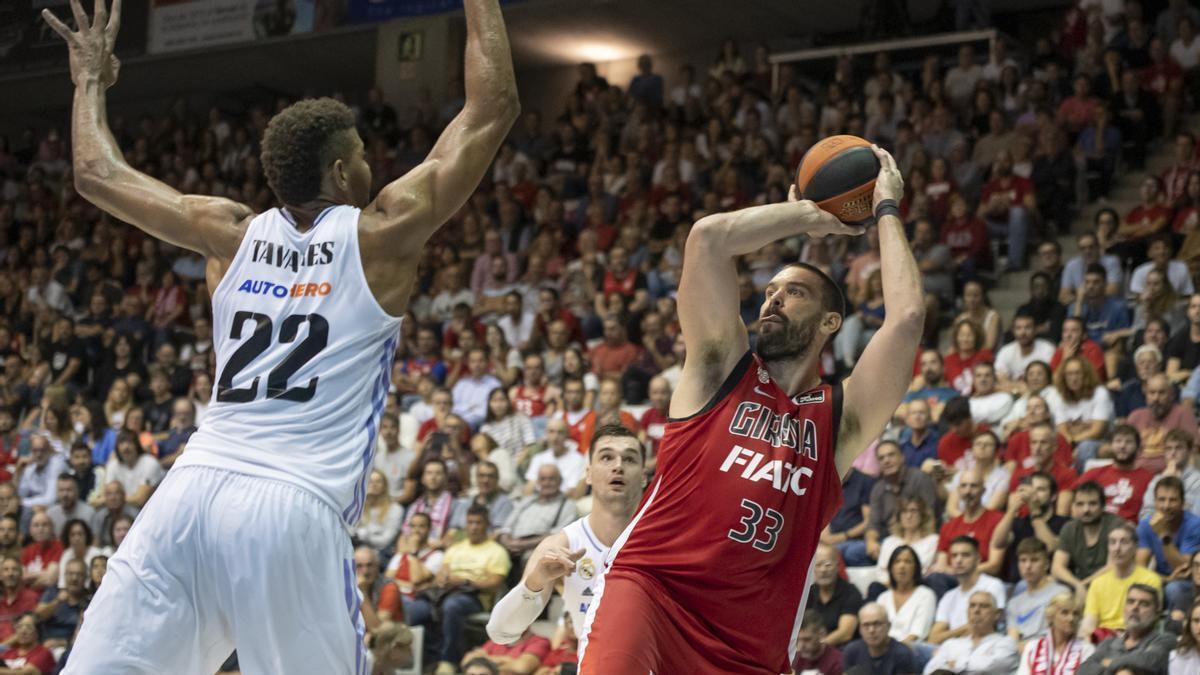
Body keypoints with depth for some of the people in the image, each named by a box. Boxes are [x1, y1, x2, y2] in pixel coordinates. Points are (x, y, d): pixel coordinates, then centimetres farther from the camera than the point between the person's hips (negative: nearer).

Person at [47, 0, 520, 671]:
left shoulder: (233, 235, 16)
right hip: (295, 511, -4)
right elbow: (495, 108, 12)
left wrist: (92, 78, 42)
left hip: (192, 490, 4)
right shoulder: (381, 235, 7)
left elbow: (98, 173, 27)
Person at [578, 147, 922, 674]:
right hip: (649, 583, -2)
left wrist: (886, 212, 10)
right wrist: (809, 217, 11)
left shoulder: (841, 419, 12)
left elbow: (907, 318, -2)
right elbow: (708, 237, -2)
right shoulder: (722, 367, 11)